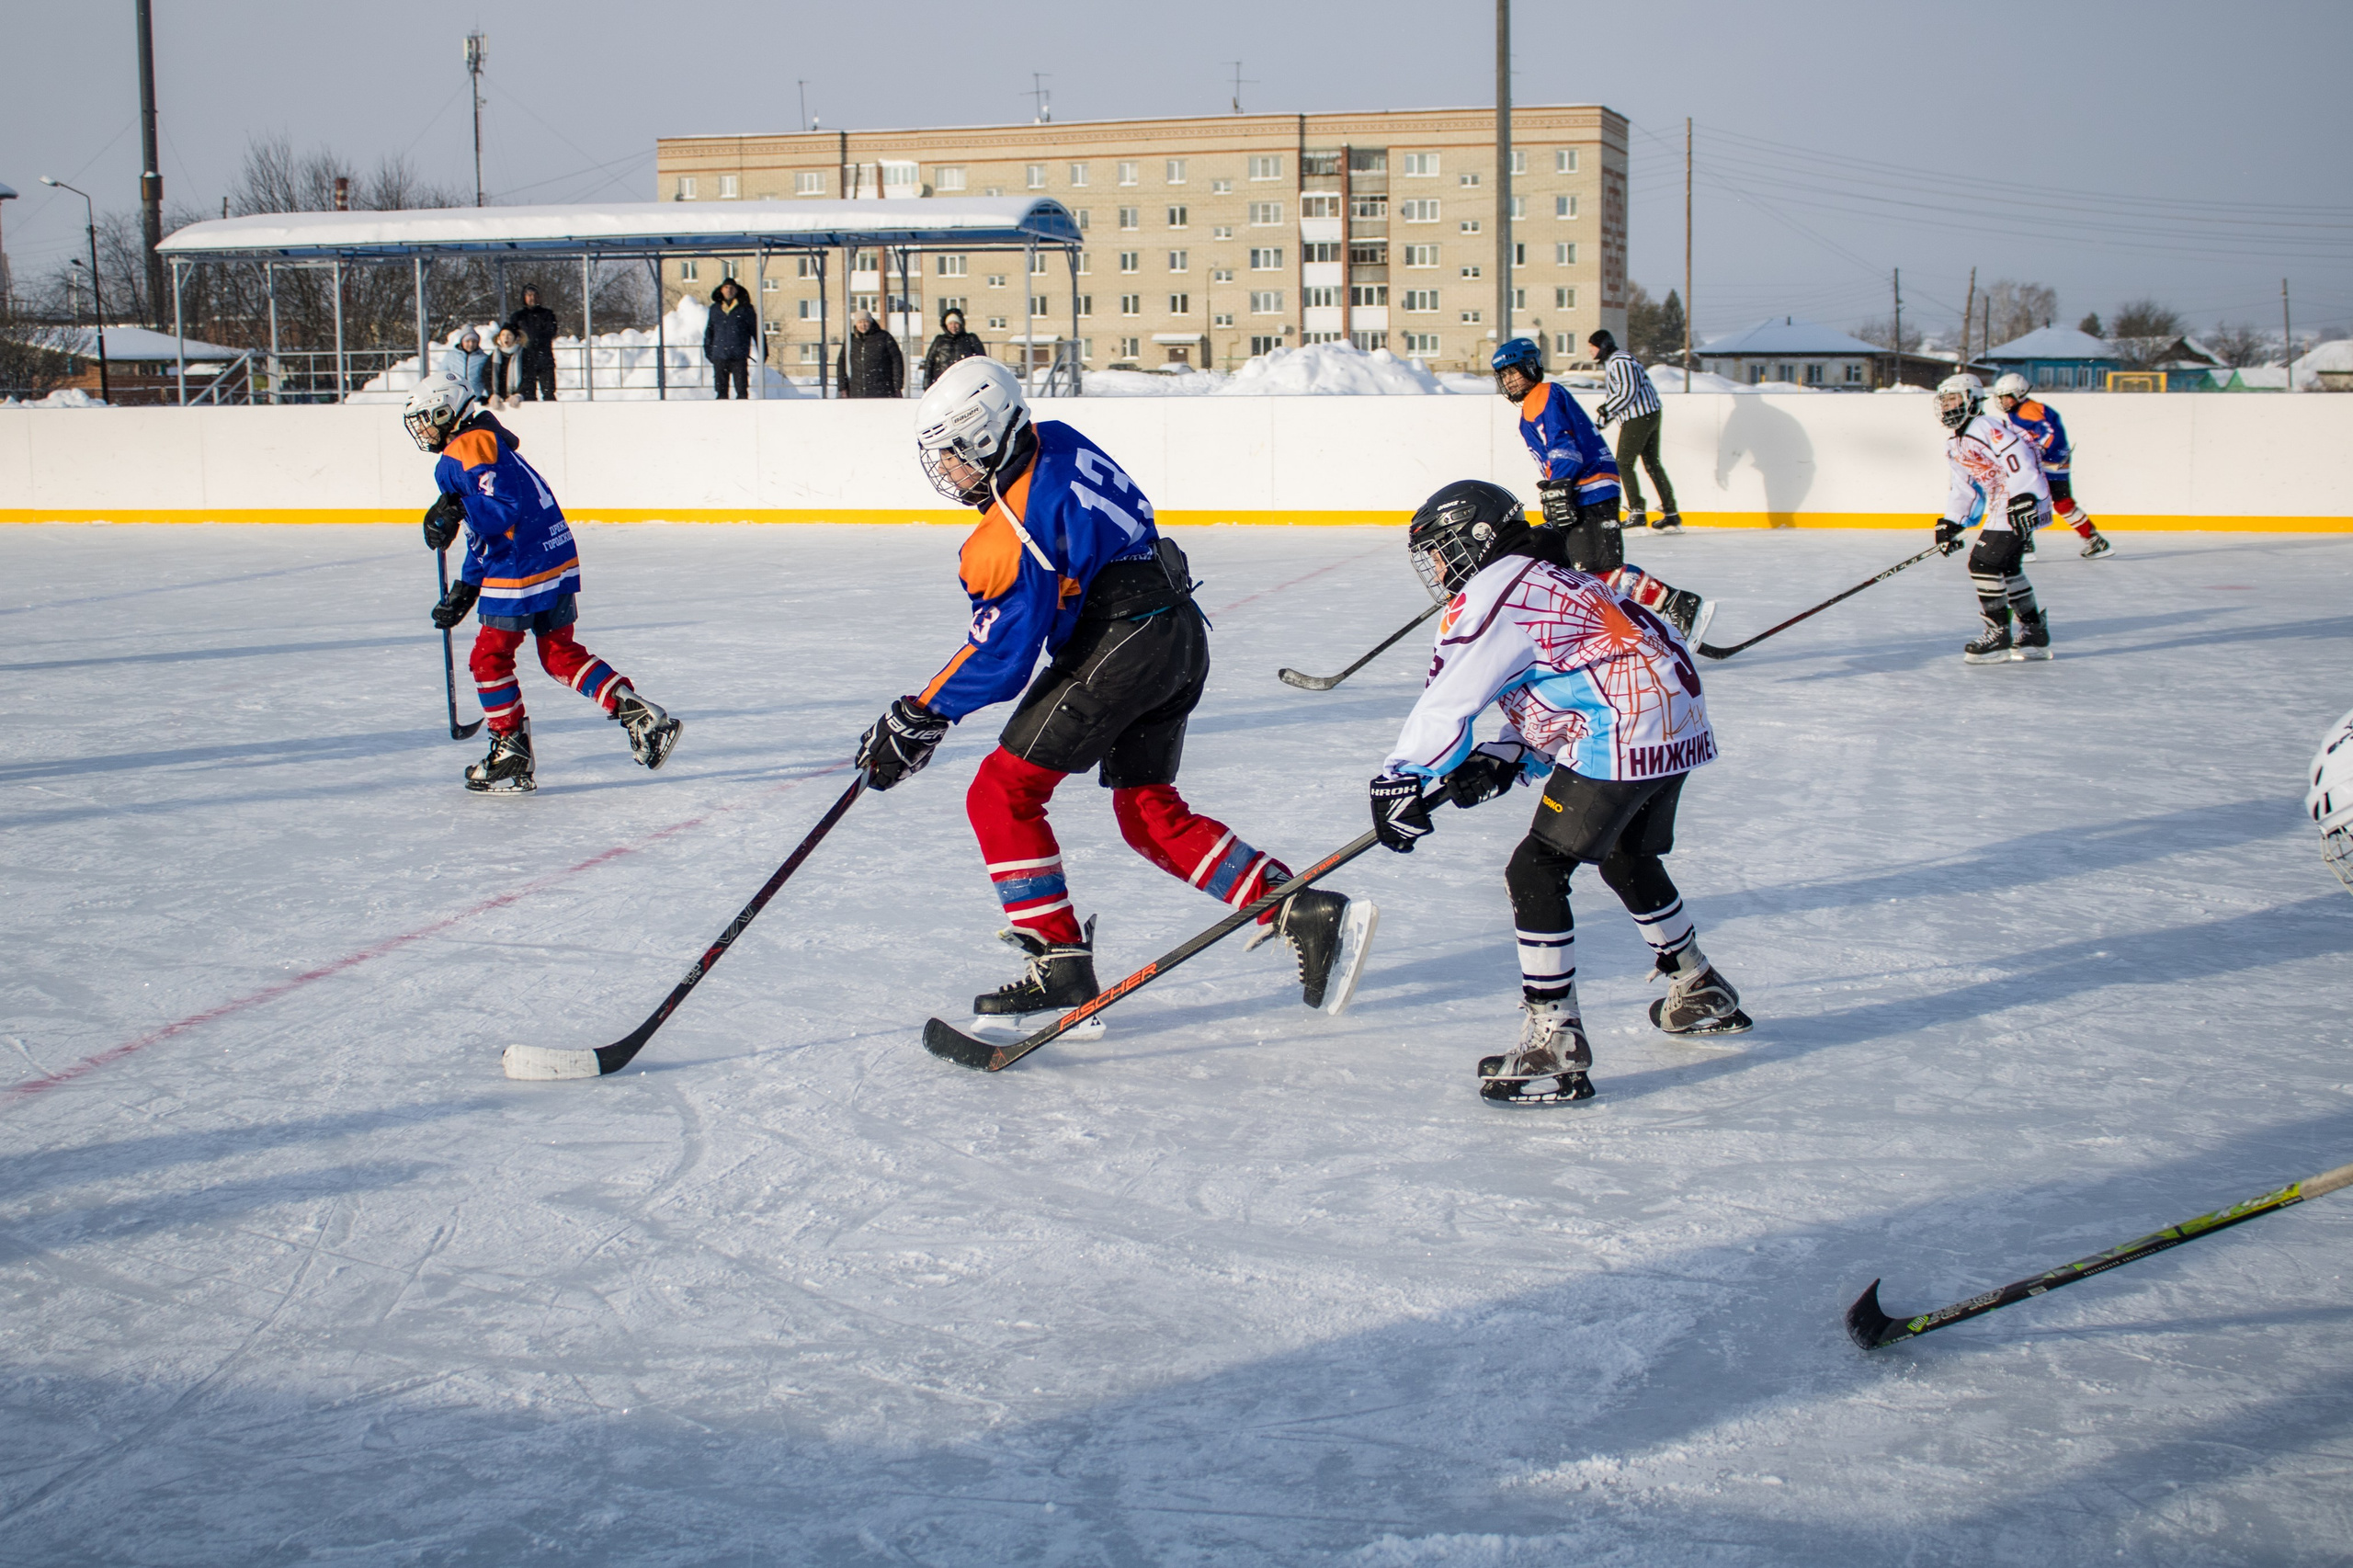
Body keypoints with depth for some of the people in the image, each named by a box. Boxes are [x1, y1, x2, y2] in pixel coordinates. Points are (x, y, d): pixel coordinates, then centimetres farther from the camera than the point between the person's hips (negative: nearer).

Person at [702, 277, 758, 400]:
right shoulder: (715, 309, 12)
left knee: (742, 389, -6)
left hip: (739, 357, -3)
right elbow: (709, 332, 19)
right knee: (721, 389, 5)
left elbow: (756, 330, 5)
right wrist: (708, 351, 13)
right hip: (719, 356, 3)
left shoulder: (745, 308, 4)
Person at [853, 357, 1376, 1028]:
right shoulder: (1053, 442, 8)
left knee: (1001, 794, -3)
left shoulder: (1016, 529, -18)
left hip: (1119, 646, -10)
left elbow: (1001, 654, -17)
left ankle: (1061, 965, -3)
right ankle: (1305, 914, 11)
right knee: (1150, 814, 17)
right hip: (1179, 636, 10)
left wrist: (918, 718, -8)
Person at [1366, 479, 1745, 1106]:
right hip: (1677, 726, 11)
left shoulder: (1494, 591, -8)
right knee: (1627, 858, 31)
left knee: (1535, 871, -8)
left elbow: (1446, 703, -10)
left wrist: (1398, 783, -3)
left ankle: (1554, 1042, -10)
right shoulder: (1544, 581, 23)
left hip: (1623, 739, -11)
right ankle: (1699, 992, 48)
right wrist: (1505, 760, 9)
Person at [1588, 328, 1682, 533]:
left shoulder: (1619, 362, -15)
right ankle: (1671, 515, 13)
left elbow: (1628, 392, -23)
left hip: (1639, 418, -11)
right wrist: (1608, 405, 10)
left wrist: (1607, 411, -18)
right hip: (1651, 415, 11)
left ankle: (1637, 512, -4)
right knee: (1652, 464, 12)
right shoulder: (1612, 361, 18)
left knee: (1624, 464, -4)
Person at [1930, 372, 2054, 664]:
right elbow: (1964, 487, 20)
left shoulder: (1987, 429, -17)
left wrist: (2023, 499, -31)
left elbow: (2019, 460, -25)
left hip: (2024, 502, -11)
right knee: (2005, 567, 18)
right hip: (2003, 504, 11)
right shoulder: (1954, 444, 15)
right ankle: (2035, 633, 29)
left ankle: (1999, 636, -6)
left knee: (1985, 562, -14)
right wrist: (1950, 523, 13)